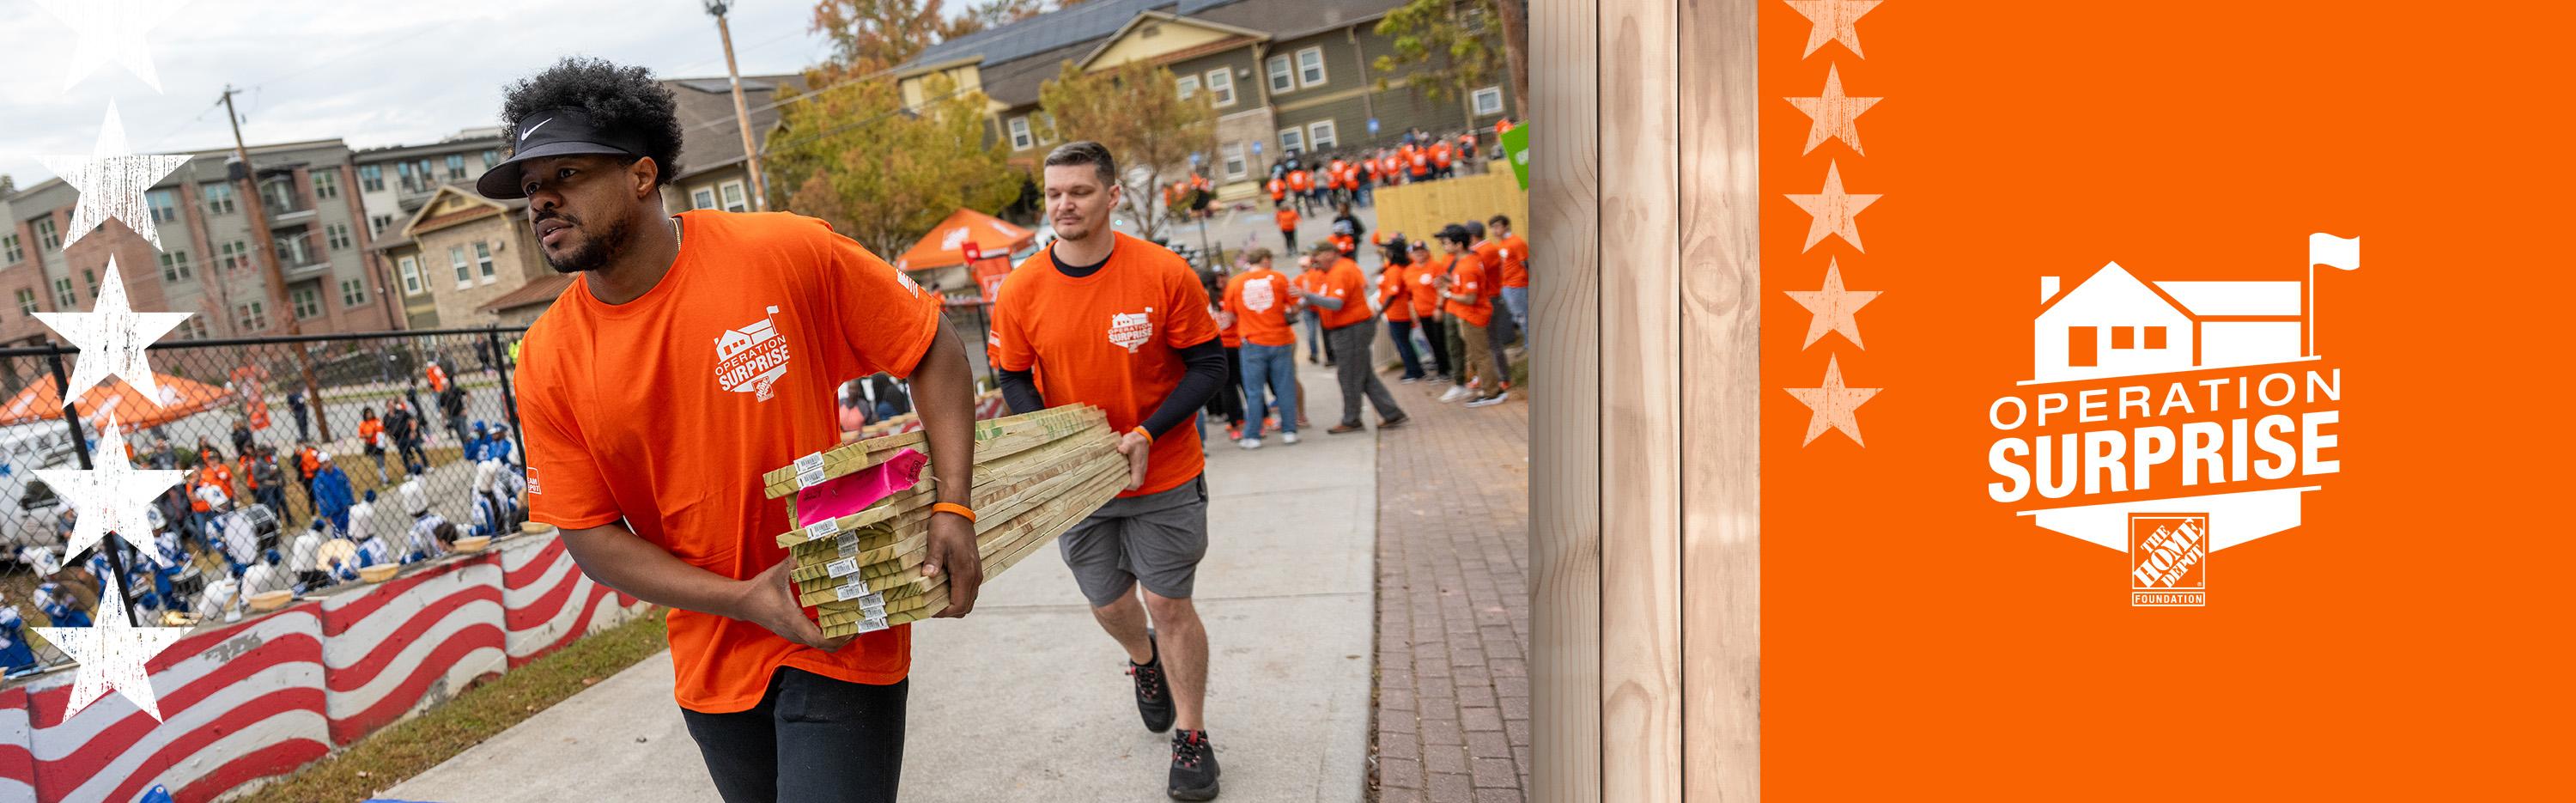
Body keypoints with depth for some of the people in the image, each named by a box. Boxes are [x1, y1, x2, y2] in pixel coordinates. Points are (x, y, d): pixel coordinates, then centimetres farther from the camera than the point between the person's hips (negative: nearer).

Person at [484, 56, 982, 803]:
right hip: (712, 654, 4)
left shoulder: (789, 254, -15)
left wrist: (954, 508, -17)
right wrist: (744, 600, -15)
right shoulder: (546, 363, -5)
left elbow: (932, 349, -7)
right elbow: (589, 535, -2)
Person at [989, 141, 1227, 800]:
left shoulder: (1164, 274, -15)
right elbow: (1016, 381, 4)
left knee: (1170, 604, 2)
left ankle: (1191, 739, 22)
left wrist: (1148, 434, -20)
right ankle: (1145, 661, 53)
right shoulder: (1021, 292, -8)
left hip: (1164, 476, -2)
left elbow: (1208, 366, -9)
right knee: (1108, 603, 17)